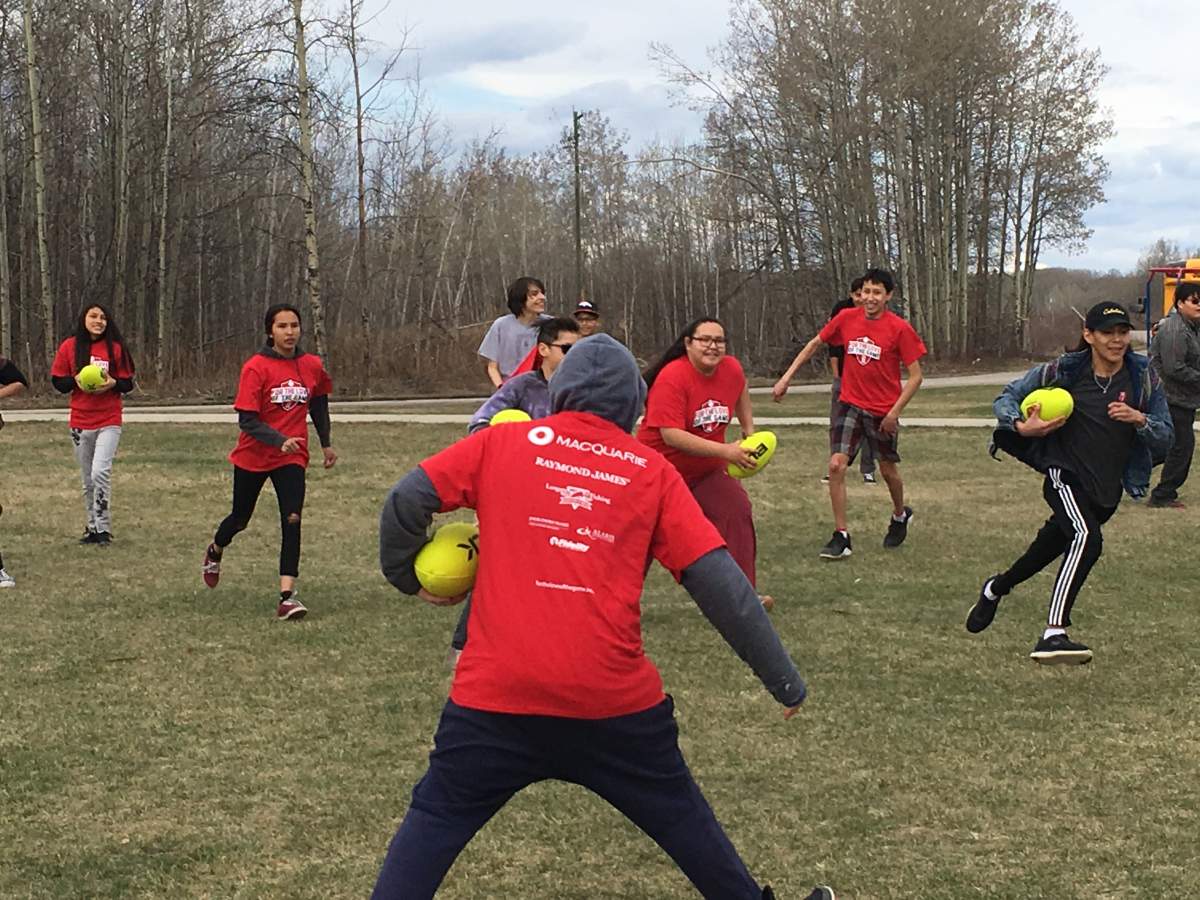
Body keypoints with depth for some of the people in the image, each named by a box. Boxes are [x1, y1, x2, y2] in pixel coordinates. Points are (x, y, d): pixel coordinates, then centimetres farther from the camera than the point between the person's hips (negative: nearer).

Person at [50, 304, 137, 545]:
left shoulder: (116, 348, -2)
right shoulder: (69, 347, 2)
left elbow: (127, 383, 3)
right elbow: (57, 380, 5)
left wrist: (113, 383, -18)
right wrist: (76, 381, -14)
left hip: (109, 422, -3)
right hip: (80, 423, 3)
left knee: (100, 473, -17)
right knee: (88, 480, 10)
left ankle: (103, 529, -9)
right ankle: (91, 528, 21)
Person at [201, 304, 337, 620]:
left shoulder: (312, 366, -3)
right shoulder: (256, 367, -15)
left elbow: (319, 404, 17)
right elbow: (247, 420, -19)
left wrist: (326, 443, 20)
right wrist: (279, 440, -33)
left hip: (292, 457, 2)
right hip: (253, 457, -1)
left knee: (292, 519, -18)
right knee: (241, 518, 17)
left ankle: (287, 595, -20)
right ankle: (215, 552, 52)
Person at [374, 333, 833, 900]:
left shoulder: (501, 442, 7)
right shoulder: (652, 471, 6)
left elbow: (406, 500, 0)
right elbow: (717, 581, 1)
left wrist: (407, 577, 19)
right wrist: (782, 678, 5)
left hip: (496, 690, 0)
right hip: (615, 700, 1)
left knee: (435, 819, 12)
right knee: (680, 816, 20)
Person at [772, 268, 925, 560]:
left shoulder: (900, 329, -13)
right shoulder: (846, 318, -3)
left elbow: (915, 376, -9)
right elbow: (815, 343, 11)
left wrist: (895, 412, -15)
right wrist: (787, 377, 7)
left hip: (883, 412, -2)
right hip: (849, 404, 2)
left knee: (888, 470, 13)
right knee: (836, 465, -12)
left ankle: (900, 516, 44)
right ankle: (841, 537, -5)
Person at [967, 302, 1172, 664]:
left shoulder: (1143, 377, -1)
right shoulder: (1064, 371, -8)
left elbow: (1165, 437, 3)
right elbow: (1007, 397, -1)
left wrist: (1139, 419, -18)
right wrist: (1021, 426, -21)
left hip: (1107, 490, 5)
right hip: (1065, 475, -5)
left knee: (1053, 545, 20)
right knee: (1086, 538, -31)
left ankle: (995, 588, 50)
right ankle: (1053, 635, -37)